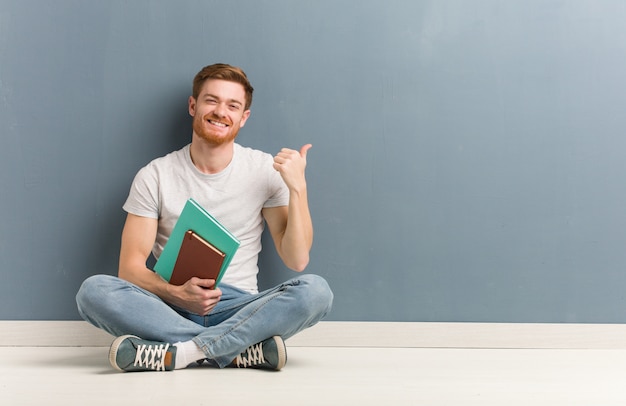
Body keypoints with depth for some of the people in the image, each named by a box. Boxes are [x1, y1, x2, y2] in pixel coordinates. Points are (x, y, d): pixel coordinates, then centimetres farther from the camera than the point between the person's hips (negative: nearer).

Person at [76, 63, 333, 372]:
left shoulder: (264, 170, 4)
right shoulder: (154, 176, 3)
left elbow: (296, 260, -3)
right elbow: (130, 268, -1)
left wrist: (297, 188, -14)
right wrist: (176, 293, -21)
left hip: (238, 309, 0)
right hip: (171, 310, 1)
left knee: (315, 290, -28)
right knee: (93, 290, -27)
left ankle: (179, 352, -31)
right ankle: (244, 351, -28)